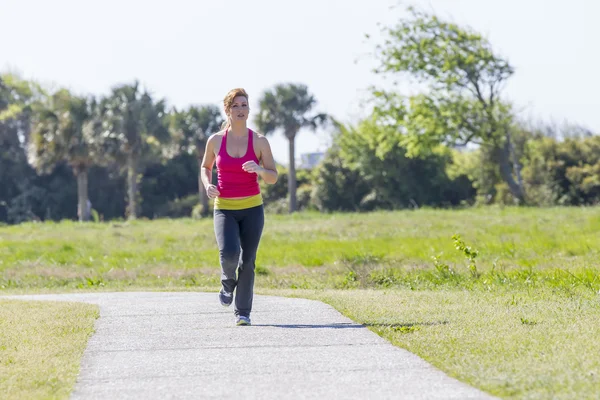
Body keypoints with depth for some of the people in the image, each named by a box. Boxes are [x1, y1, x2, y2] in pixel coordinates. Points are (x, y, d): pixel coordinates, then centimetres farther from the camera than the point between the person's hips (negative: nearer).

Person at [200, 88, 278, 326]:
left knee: (247, 261, -1)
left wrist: (259, 169, -20)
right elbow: (205, 167, 18)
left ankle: (242, 312, 12)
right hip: (224, 208, -1)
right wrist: (207, 185, -3)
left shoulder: (259, 141, -2)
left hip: (252, 208, 1)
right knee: (229, 253, -22)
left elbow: (273, 178, 1)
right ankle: (228, 283, 12)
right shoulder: (216, 140, 0)